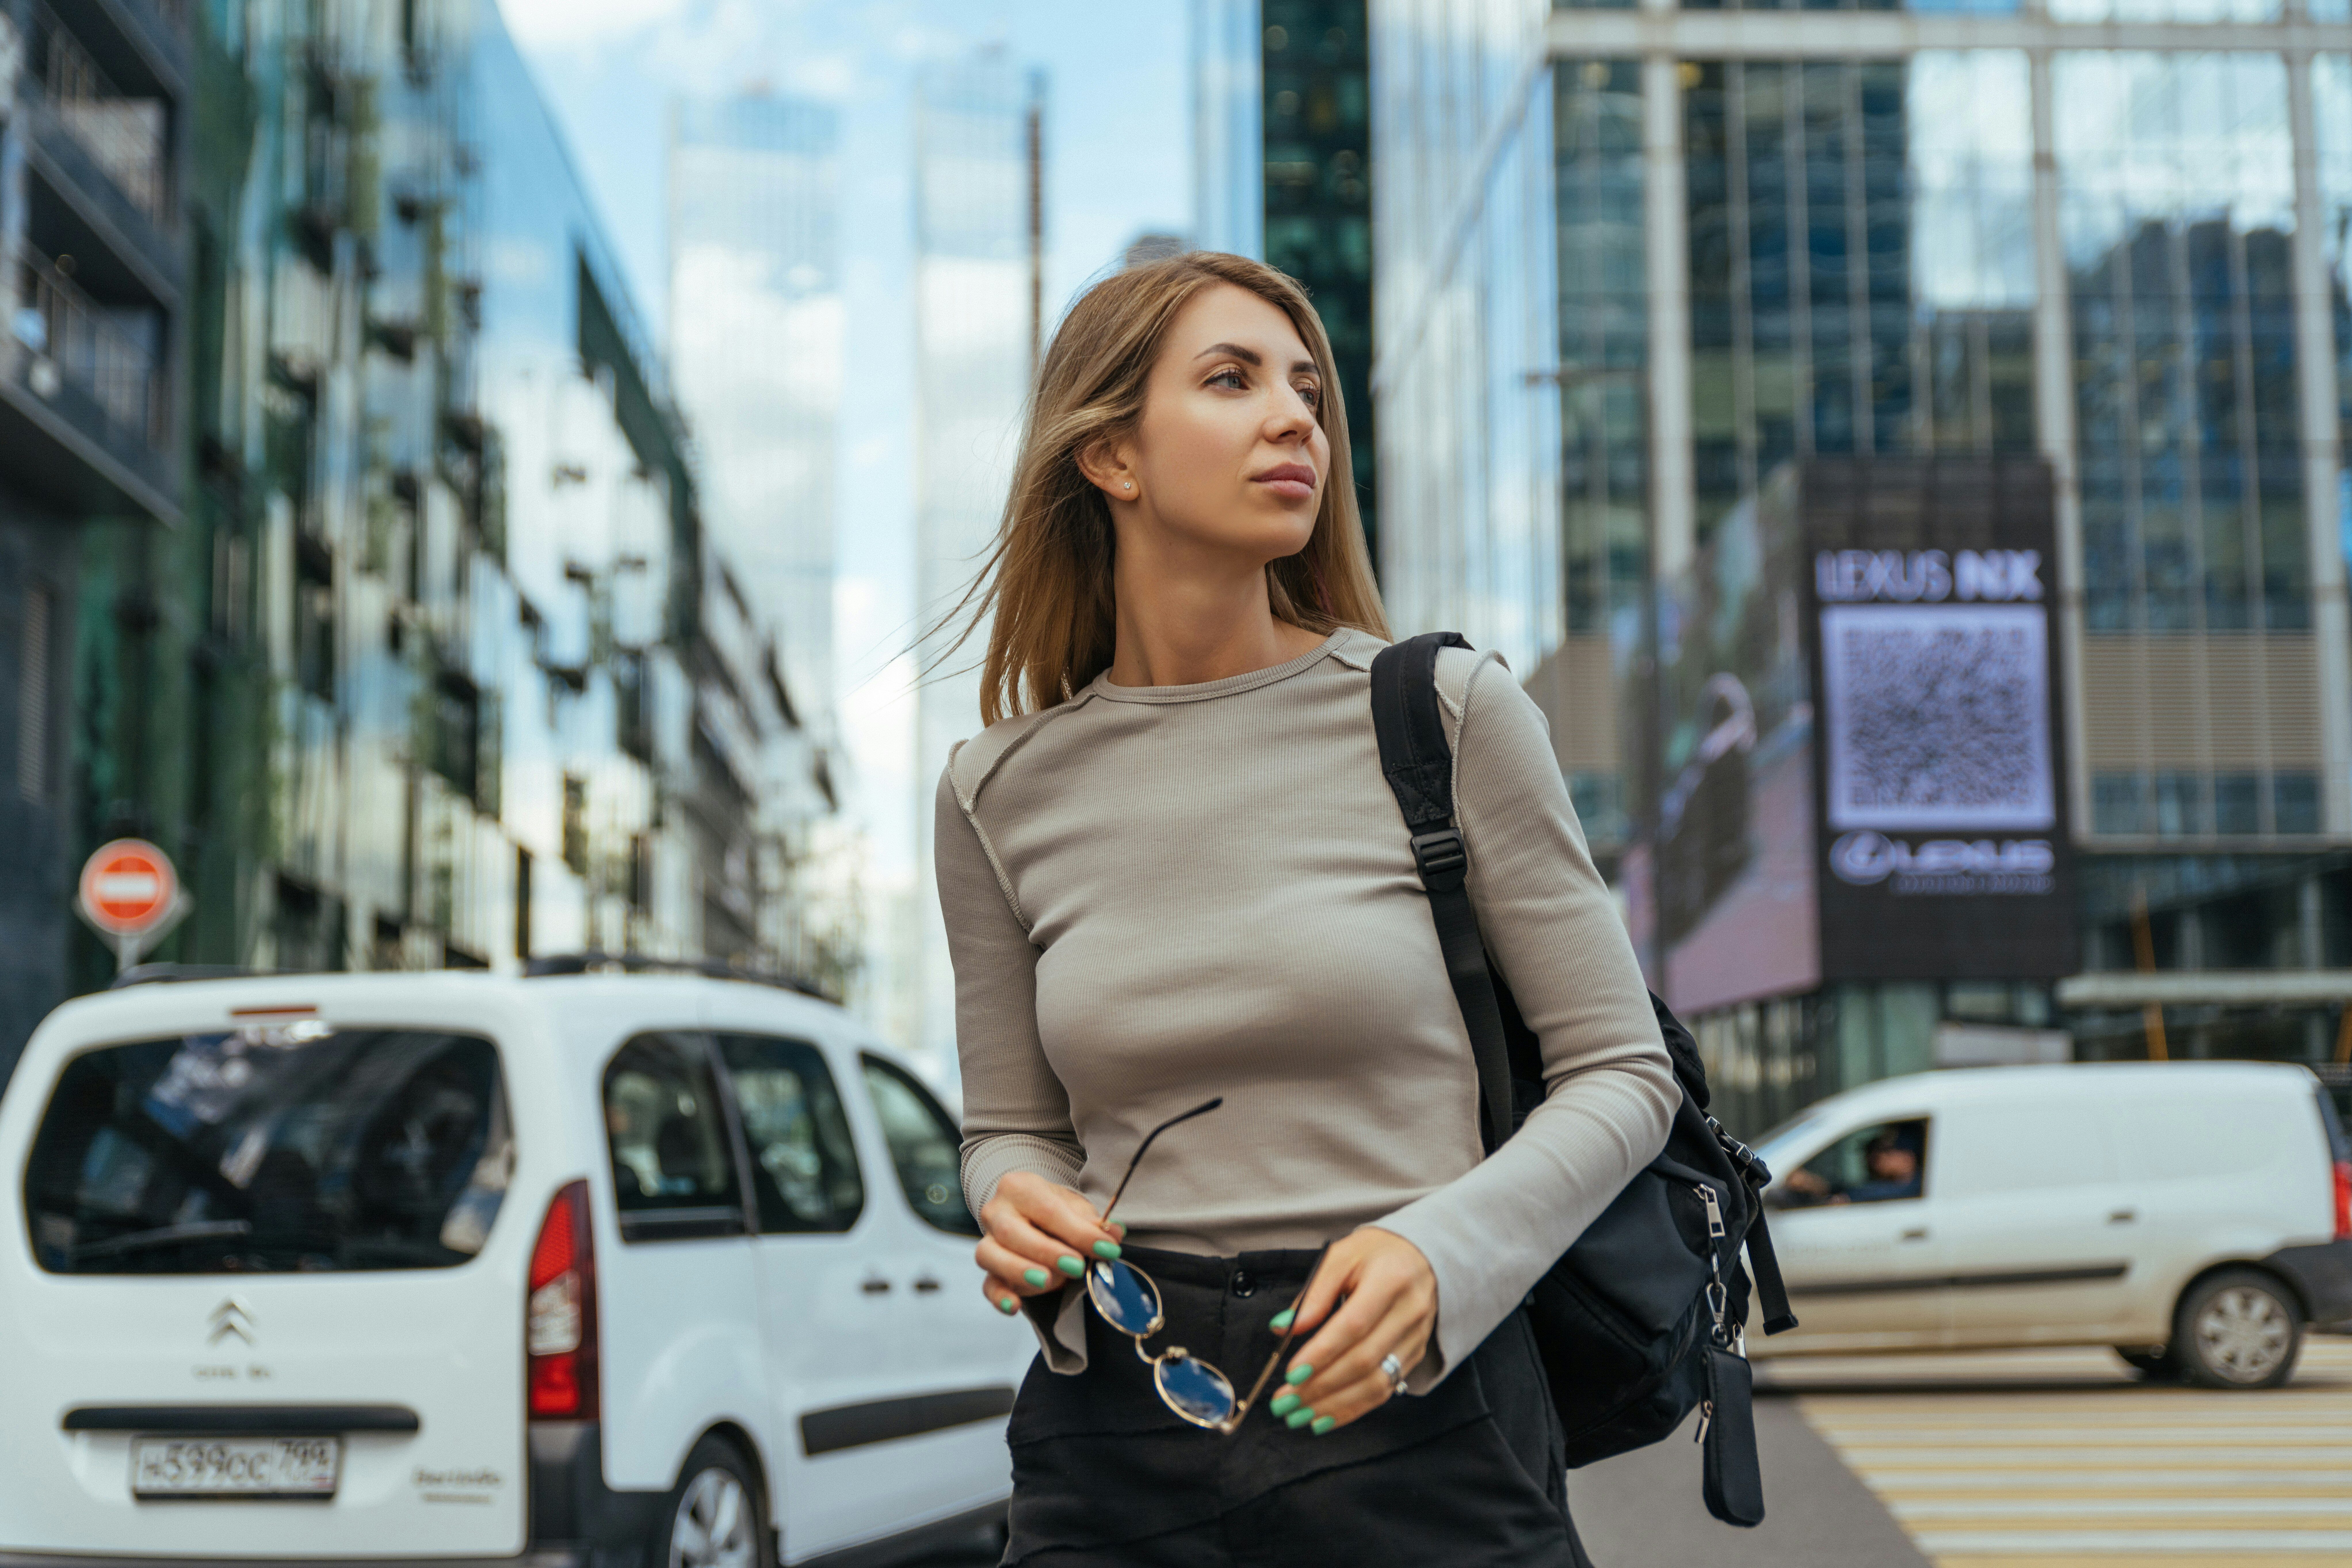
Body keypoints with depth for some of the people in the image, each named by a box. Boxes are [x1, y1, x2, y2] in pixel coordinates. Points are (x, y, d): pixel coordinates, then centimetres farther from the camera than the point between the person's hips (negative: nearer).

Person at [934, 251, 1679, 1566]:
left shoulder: (1447, 715, -4)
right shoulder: (1004, 792, 4)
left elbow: (1622, 1074, 0)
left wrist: (1442, 1250, -16)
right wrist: (1015, 1208, -8)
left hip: (1416, 1421, -2)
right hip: (1113, 1442, 2)